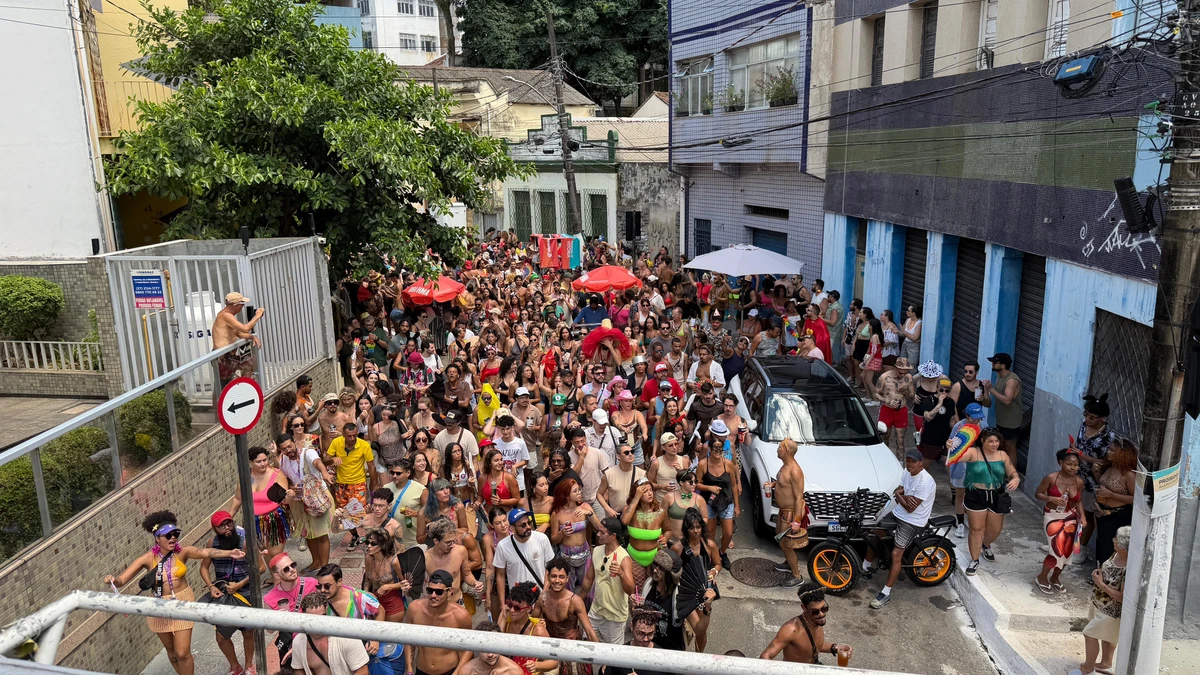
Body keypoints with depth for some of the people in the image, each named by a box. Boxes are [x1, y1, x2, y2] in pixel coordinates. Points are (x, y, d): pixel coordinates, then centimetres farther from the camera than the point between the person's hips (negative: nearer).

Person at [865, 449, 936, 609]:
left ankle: (886, 593, -8)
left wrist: (899, 495, -9)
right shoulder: (908, 471, 1)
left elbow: (910, 508, -24)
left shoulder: (925, 481, -26)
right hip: (897, 514, 9)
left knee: (896, 554, -15)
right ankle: (865, 567, 31)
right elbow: (897, 491, 3)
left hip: (912, 522, -9)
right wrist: (904, 496, -19)